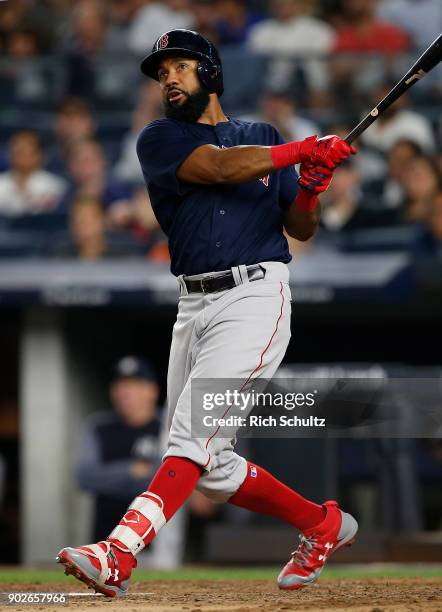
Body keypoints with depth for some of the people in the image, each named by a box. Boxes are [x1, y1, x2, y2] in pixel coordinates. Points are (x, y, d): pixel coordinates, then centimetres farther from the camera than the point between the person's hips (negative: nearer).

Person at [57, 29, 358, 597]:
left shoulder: (264, 138, 14)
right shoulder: (159, 140, 9)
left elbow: (301, 228, 14)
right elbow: (219, 167, -11)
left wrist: (311, 186, -6)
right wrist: (302, 150, -14)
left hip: (256, 297, -3)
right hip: (194, 306, 3)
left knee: (194, 430, -21)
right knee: (211, 468, 5)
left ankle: (119, 554, -34)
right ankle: (323, 525, 25)